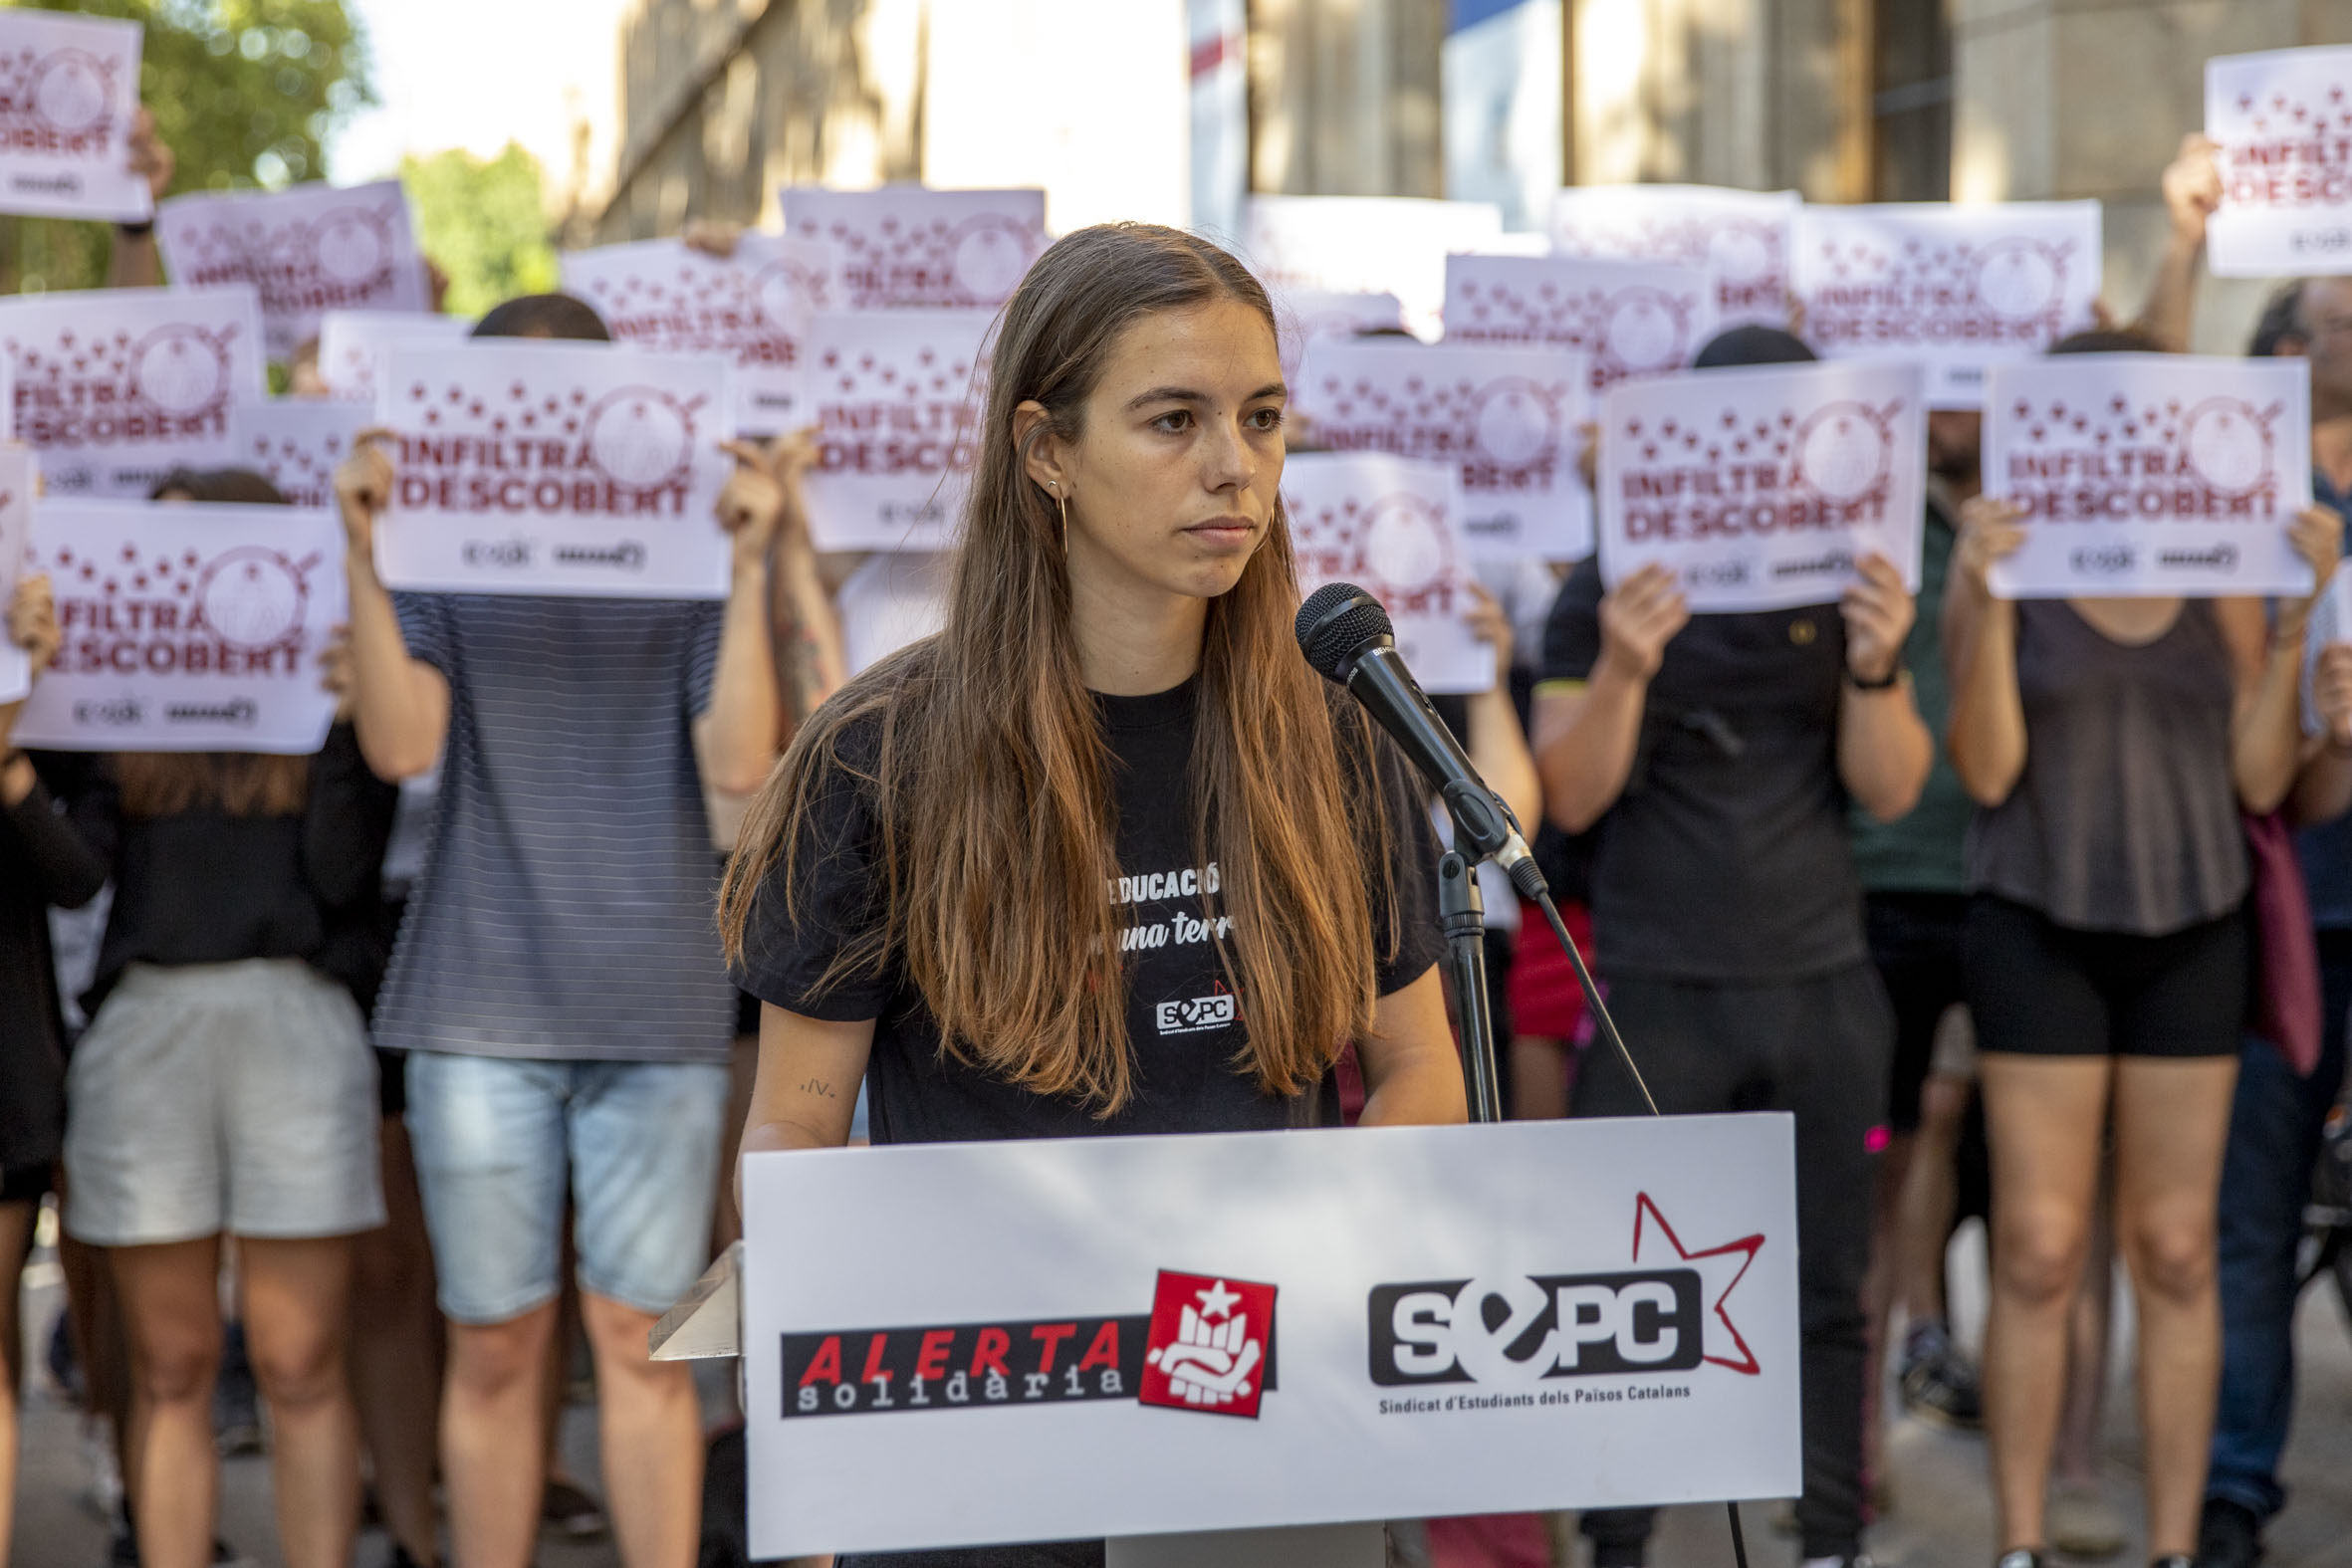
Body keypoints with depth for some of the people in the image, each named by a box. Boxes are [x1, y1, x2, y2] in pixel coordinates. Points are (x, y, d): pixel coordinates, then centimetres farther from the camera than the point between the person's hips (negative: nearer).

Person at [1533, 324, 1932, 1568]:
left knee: (1826, 1294, 6)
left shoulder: (1846, 590, 7)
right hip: (1655, 995, -2)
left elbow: (1889, 792, 1)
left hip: (1822, 987, 2)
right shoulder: (1609, 594, 0)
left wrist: (1875, 666, -18)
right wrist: (1622, 670, -23)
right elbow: (1570, 799, -6)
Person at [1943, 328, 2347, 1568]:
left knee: (2177, 1253, 4)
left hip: (2191, 931, 2)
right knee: (2039, 1254, -2)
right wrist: (1984, 601, -18)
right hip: (2041, 928, -2)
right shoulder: (2003, 559, -1)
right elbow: (1986, 770, -8)